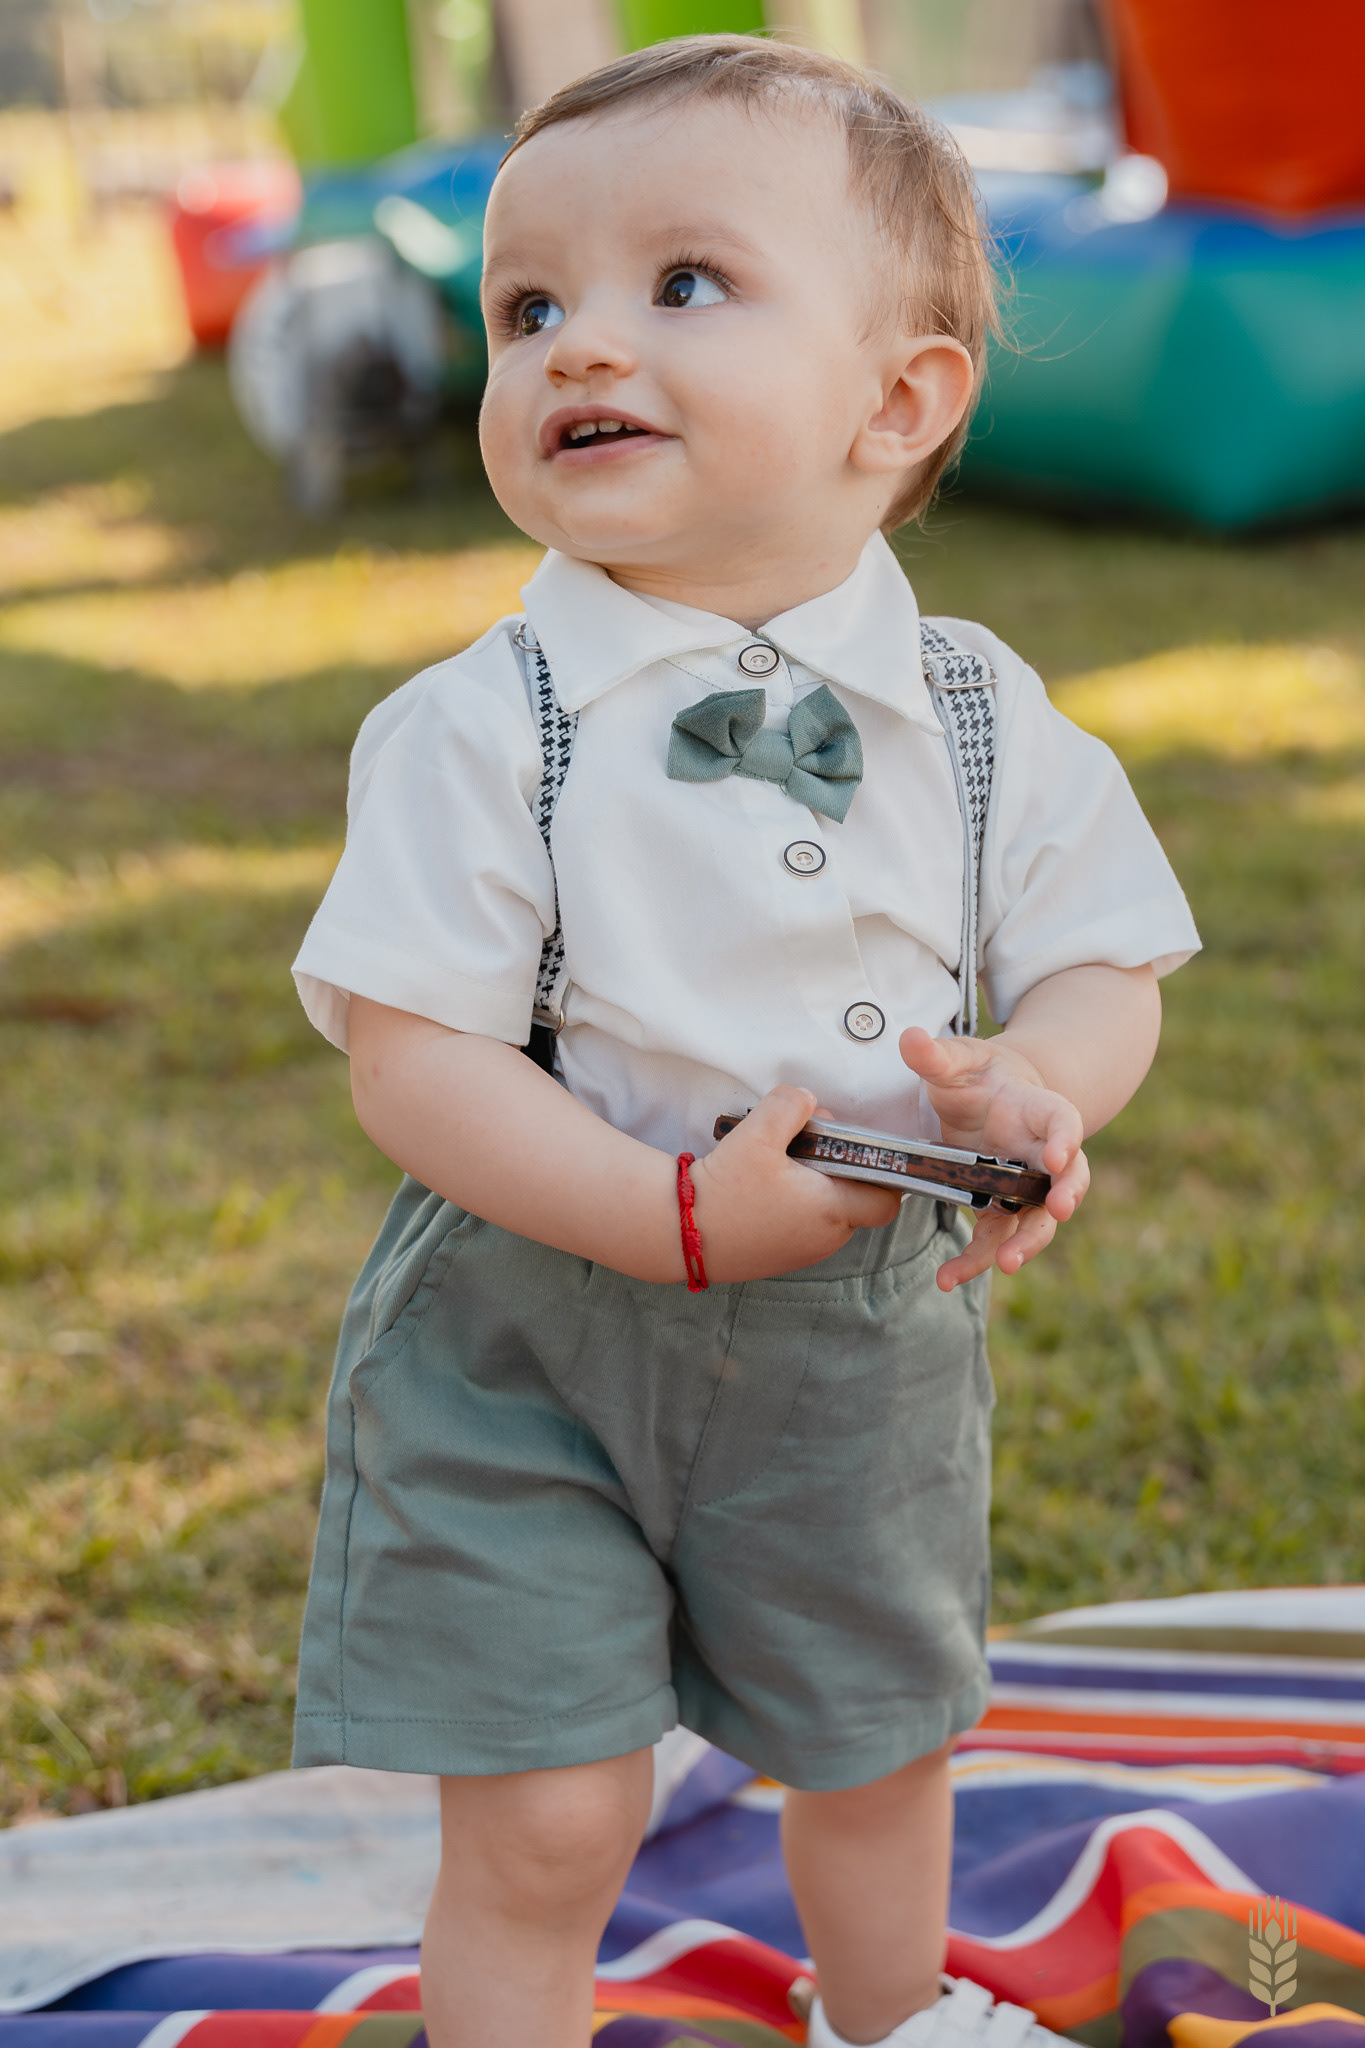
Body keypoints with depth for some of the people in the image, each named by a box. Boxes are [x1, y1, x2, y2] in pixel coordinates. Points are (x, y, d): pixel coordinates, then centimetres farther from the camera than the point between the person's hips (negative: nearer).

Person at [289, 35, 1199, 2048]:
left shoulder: (974, 710, -7)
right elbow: (411, 1057, -19)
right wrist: (682, 1214, -30)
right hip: (531, 1345, -3)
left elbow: (1106, 966, 0)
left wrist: (1039, 1092, -23)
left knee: (878, 1750, 25)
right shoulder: (482, 728, -17)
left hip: (868, 1344, 4)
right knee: (543, 1821, -1)